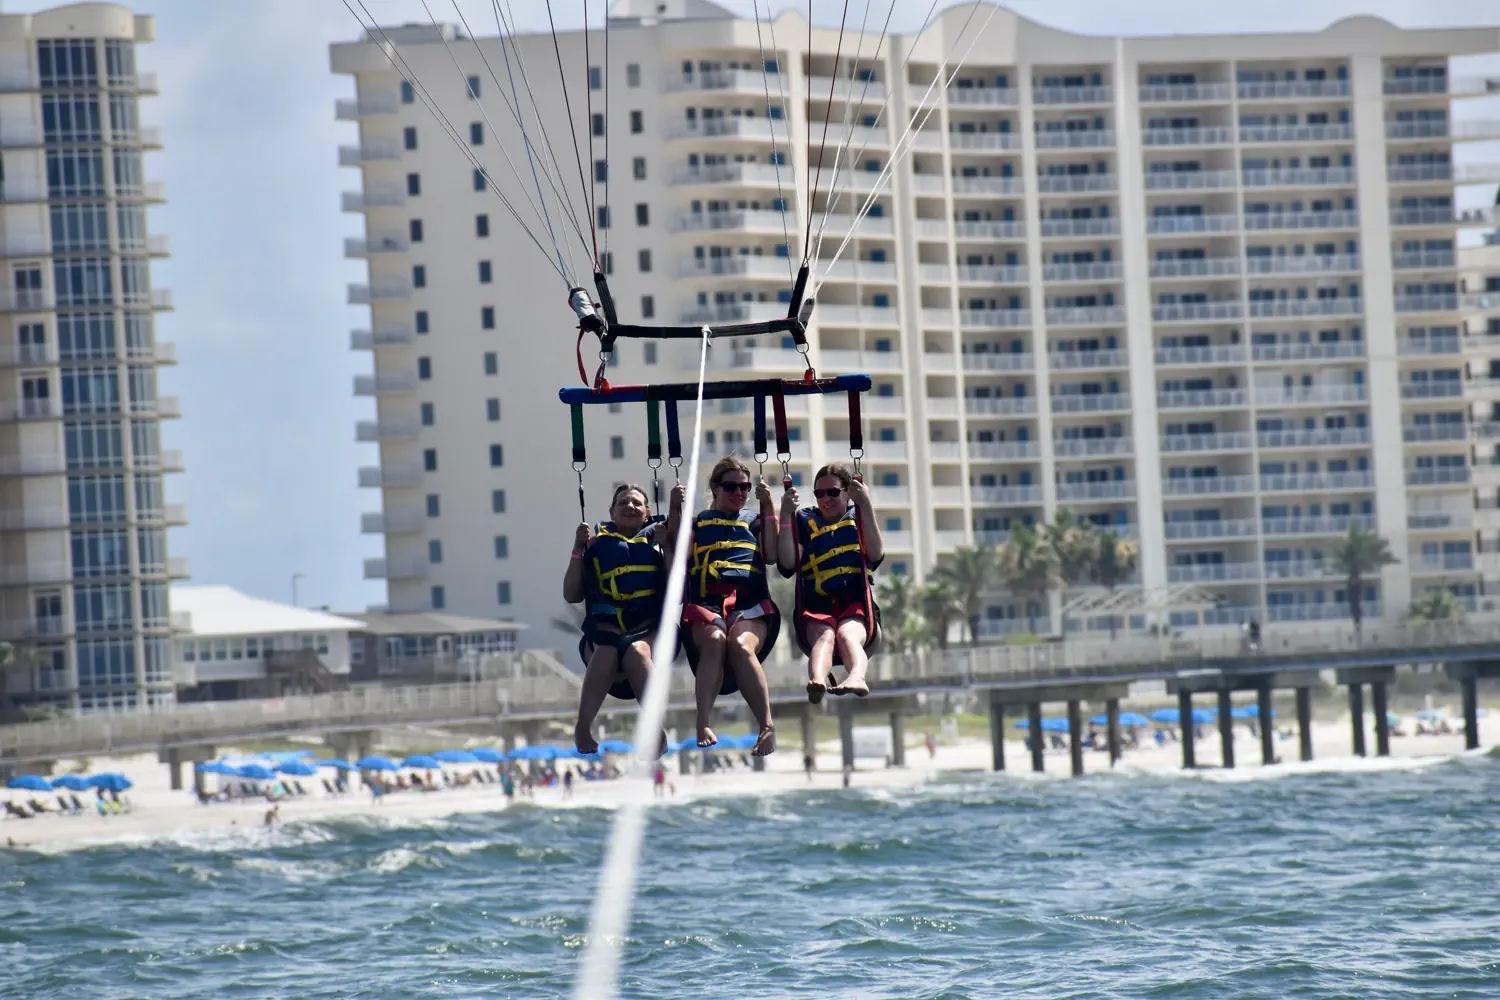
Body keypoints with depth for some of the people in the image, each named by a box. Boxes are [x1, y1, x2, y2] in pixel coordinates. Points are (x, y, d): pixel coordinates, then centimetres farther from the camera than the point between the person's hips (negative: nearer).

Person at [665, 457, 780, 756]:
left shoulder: (755, 521, 26)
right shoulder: (698, 521, 25)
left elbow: (772, 553, 8)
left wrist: (768, 507, 6)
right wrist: (675, 508, 0)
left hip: (749, 603, 0)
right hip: (706, 604, 0)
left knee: (741, 645, -35)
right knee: (714, 639, -36)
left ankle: (767, 727, -46)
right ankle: (704, 724, -50)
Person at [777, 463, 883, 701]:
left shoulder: (858, 518, 18)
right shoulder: (805, 521, 18)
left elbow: (876, 554, -3)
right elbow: (787, 563, 2)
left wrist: (865, 505, -9)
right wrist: (786, 514, -5)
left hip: (856, 609, 0)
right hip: (816, 609, 0)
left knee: (847, 634, -35)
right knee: (825, 635, -35)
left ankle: (856, 677, -69)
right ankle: (817, 681, -69)